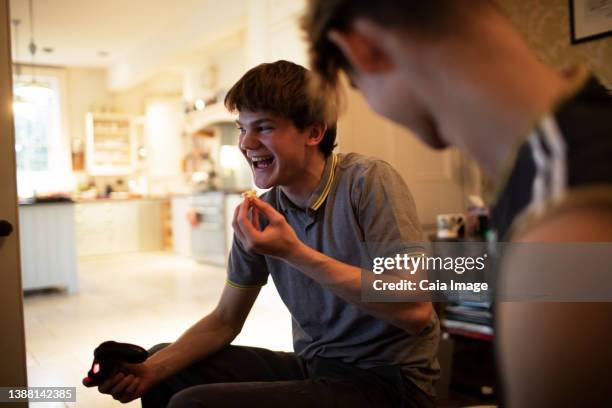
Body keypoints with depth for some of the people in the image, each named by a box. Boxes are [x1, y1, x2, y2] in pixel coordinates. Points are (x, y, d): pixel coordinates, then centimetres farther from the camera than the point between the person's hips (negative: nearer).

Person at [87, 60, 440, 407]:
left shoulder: (367, 182, -17)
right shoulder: (259, 213, 0)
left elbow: (416, 312, -25)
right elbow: (225, 320, 7)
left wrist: (294, 252, -28)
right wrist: (152, 369, -10)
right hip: (312, 367, 6)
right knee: (164, 365, 7)